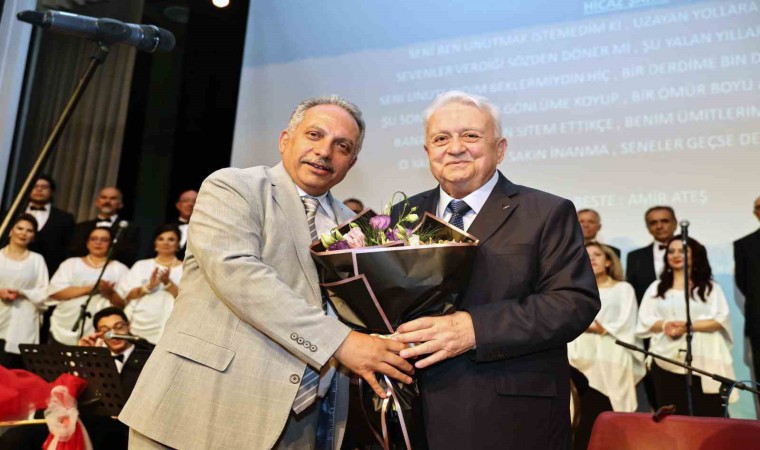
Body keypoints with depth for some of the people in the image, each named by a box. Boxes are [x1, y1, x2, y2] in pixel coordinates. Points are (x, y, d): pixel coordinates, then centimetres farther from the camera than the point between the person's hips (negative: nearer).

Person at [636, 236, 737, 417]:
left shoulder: (710, 288, 8)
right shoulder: (656, 287, 15)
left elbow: (721, 319, -3)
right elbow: (645, 320, 8)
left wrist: (688, 326, -15)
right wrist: (664, 325, -12)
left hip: (703, 362, -2)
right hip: (667, 362, 2)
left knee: (706, 414, -5)